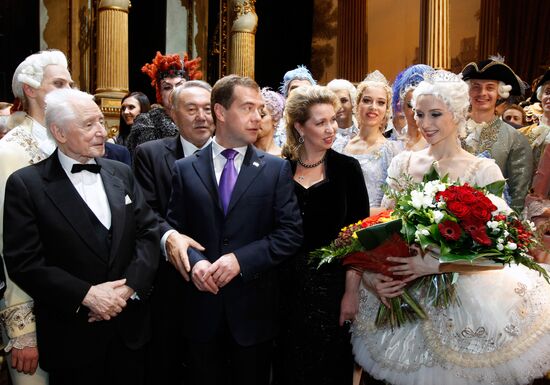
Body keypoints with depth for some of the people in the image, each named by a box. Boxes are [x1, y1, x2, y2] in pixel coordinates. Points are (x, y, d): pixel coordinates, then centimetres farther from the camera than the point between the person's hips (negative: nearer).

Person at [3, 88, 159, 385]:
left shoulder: (121, 173, 6)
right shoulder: (26, 184, -8)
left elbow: (149, 232, 2)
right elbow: (24, 262, -12)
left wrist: (129, 286, -11)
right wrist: (86, 295, -18)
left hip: (129, 325, 4)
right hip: (71, 335, -4)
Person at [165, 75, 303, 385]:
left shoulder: (276, 169, 0)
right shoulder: (186, 169, 3)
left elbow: (291, 234, -6)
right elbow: (174, 229, 2)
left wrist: (241, 259, -16)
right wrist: (195, 261, -17)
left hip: (255, 309, 0)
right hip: (202, 309, 1)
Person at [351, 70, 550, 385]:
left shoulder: (484, 171, -9)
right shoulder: (403, 163, 1)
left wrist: (434, 264, -24)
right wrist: (372, 273, -14)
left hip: (465, 293, -3)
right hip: (404, 293, 3)